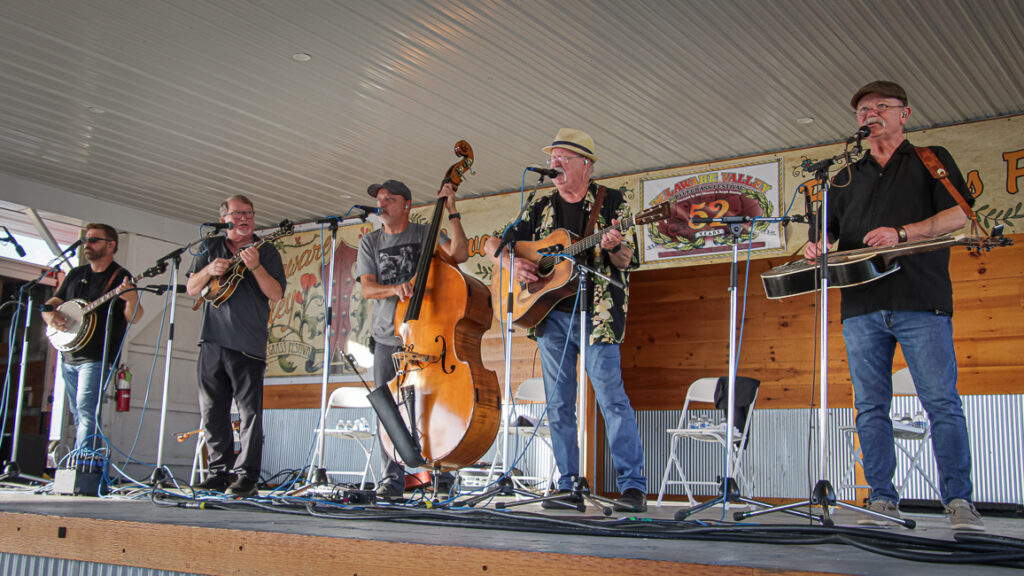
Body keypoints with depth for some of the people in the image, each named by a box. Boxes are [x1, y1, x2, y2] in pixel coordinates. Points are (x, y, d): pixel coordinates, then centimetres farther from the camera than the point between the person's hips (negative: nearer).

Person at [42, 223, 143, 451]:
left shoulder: (120, 277, -5)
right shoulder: (76, 274, 15)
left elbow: (133, 318, -14)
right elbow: (53, 302, 21)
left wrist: (132, 299, -36)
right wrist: (50, 313, -3)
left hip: (96, 358, -7)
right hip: (69, 357, 7)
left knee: (86, 410, -17)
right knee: (78, 415, 12)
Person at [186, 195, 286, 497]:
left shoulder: (266, 251, 5)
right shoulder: (211, 248, 16)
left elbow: (276, 294, -5)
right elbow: (192, 289, 13)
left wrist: (255, 267, -18)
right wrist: (209, 271, -6)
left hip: (248, 344, -4)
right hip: (213, 340, 4)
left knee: (249, 410, -6)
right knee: (212, 410, 7)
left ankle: (247, 477, -3)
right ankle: (219, 473, 17)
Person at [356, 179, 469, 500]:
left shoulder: (426, 235, 6)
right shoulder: (370, 243, 13)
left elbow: (459, 254, -11)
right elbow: (367, 288, 1)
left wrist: (451, 212, -12)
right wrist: (395, 289, -19)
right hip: (387, 338, 3)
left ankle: (443, 473, 8)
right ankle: (392, 480, 7)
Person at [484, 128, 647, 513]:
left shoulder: (612, 202, 4)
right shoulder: (542, 210, 14)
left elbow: (627, 261, -2)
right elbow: (493, 242, 17)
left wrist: (613, 248, -24)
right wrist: (511, 263, -4)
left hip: (596, 314, -5)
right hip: (549, 313, 5)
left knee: (611, 397, -11)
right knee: (559, 403, 5)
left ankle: (633, 486, -6)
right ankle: (569, 485, 13)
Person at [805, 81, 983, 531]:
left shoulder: (932, 160, 14)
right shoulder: (846, 178, 24)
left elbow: (960, 214, 1)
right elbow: (828, 228, 22)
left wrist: (902, 234, -13)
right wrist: (816, 245, -2)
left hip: (921, 300, -3)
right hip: (862, 305, 4)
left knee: (942, 403, -9)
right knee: (871, 407, 2)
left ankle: (959, 502, -3)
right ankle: (883, 501, 8)